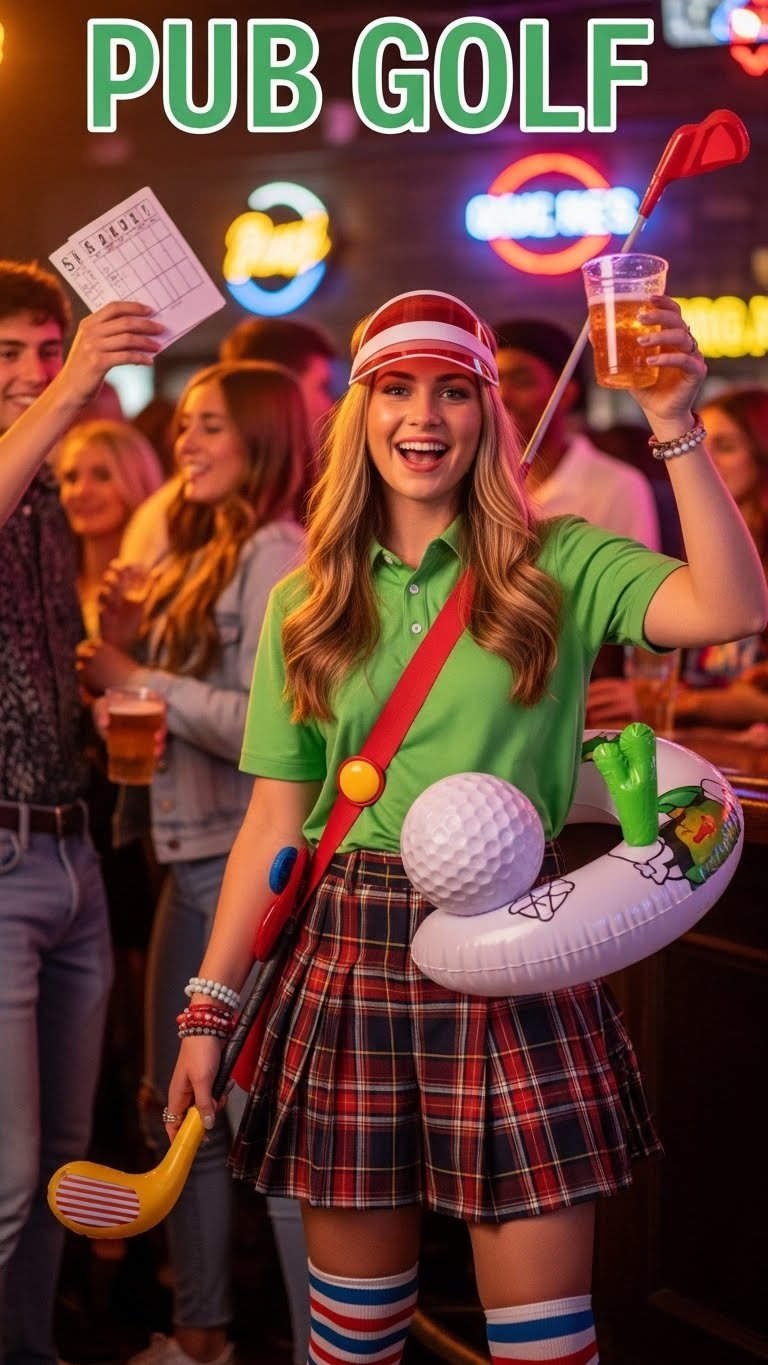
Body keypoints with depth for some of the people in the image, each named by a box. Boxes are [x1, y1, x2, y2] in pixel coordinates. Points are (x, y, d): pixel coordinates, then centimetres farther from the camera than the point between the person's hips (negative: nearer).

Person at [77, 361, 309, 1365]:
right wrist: (124, 642, 1)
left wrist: (140, 679, -12)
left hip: (247, 860, -10)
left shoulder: (278, 555, -12)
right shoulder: (205, 555, 16)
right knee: (175, 1105, 16)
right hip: (196, 858, 10)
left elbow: (266, 723, -22)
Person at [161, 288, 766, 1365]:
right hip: (350, 960, 2)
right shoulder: (306, 603, 8)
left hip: (517, 961, -2)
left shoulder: (557, 566, 1)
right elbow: (275, 820, 8)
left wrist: (676, 427, -21)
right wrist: (211, 1006, 5)